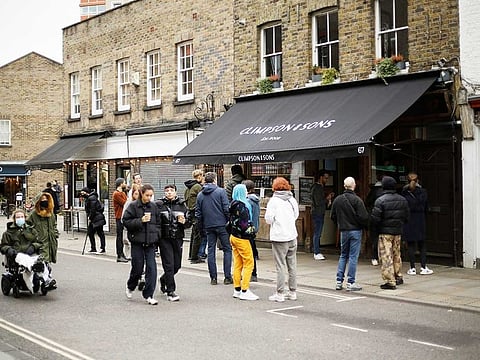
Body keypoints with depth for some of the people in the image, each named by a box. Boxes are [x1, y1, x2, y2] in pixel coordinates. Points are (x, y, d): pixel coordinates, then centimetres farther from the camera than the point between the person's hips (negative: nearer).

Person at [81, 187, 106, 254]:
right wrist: (89, 217, 4)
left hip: (97, 218, -10)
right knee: (90, 233, 13)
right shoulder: (88, 198, 14)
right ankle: (93, 248, 21)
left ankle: (103, 249, 0)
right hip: (92, 220, 10)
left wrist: (90, 218, -14)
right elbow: (88, 210, 16)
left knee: (100, 233, -4)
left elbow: (93, 210, -20)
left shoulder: (92, 198, -17)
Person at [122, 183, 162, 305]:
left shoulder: (154, 206, 7)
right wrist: (141, 221, -17)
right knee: (138, 268, 4)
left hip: (151, 242, 3)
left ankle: (148, 295, 3)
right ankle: (130, 287, 35)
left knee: (151, 268, -5)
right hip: (137, 242, -3)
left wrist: (156, 235, 3)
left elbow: (159, 222, 14)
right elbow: (126, 221, -8)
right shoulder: (133, 206, -4)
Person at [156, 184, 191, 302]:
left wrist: (184, 222, -11)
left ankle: (164, 279, 39)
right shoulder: (159, 205, -2)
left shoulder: (181, 205, 6)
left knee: (177, 265, 11)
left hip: (178, 239, 4)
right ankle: (170, 292, 2)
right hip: (165, 239, -4)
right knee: (169, 265, -6)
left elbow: (189, 223, 11)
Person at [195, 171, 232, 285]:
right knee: (227, 249, 5)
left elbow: (198, 213, 9)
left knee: (211, 251, 9)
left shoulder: (200, 195, 8)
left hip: (208, 226, 4)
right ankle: (227, 277, 1)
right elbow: (226, 209, -10)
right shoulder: (221, 191, -5)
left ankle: (213, 278, 9)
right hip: (221, 225, -4)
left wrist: (201, 227, 17)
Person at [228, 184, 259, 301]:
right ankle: (244, 291, -4)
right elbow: (244, 224, -21)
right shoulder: (242, 205, -18)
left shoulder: (233, 205, 9)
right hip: (242, 238, -9)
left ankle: (237, 290, 17)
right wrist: (250, 230, -5)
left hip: (233, 237, 9)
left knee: (238, 264, 13)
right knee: (248, 263, -3)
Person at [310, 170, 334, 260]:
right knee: (317, 233, -7)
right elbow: (318, 202, -21)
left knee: (318, 233, 12)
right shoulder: (316, 188, -15)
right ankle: (316, 253, -4)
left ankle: (317, 252, 17)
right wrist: (327, 198, -8)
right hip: (317, 213, -10)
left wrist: (328, 198, 8)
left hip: (321, 213, 10)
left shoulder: (321, 187, 17)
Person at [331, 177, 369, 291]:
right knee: (353, 256, 0)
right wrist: (364, 225, 4)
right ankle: (350, 283, 1)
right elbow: (363, 217, -15)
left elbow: (333, 216, 9)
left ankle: (339, 281, 13)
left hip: (343, 231, 5)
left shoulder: (337, 200, 2)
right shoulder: (357, 200, -14)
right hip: (355, 230, -5)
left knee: (343, 255, 15)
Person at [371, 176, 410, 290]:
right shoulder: (402, 200, 4)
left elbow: (375, 218, -16)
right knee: (396, 254, 21)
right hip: (398, 231, 6)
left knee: (386, 256, -3)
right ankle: (398, 276, 33)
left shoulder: (380, 200, -15)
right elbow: (407, 216, 9)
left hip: (385, 232, -6)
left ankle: (390, 281, -4)